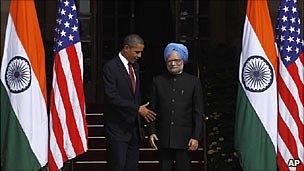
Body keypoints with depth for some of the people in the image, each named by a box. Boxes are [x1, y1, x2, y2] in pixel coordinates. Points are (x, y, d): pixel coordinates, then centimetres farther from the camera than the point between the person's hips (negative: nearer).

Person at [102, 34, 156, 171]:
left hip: (133, 126, 8)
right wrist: (137, 109, -19)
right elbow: (112, 97, -20)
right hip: (117, 127, -7)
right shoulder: (111, 67, -12)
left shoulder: (135, 66, 14)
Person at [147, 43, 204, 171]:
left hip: (184, 139, -1)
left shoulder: (193, 82, 4)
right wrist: (151, 132, 0)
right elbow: (152, 109, 9)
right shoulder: (158, 81, 8)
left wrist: (196, 137, -4)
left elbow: (198, 113, 2)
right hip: (163, 139, 1)